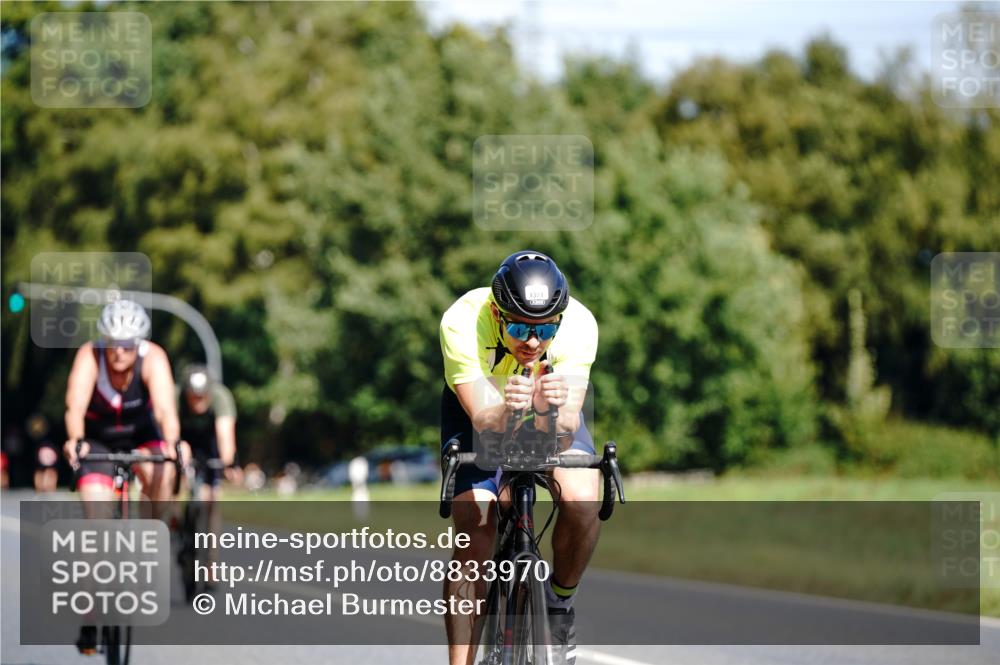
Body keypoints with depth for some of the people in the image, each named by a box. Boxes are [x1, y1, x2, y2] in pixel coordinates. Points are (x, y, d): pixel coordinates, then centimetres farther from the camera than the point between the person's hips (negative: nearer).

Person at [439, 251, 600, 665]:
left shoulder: (579, 324, -35)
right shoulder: (463, 323, -37)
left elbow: (563, 436, -40)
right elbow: (485, 423, -43)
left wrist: (552, 411, -63)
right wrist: (505, 409, -65)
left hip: (554, 413, 1)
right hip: (479, 404, 0)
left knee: (582, 500, -26)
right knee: (473, 543, -15)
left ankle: (559, 603, 1)